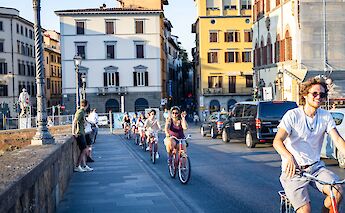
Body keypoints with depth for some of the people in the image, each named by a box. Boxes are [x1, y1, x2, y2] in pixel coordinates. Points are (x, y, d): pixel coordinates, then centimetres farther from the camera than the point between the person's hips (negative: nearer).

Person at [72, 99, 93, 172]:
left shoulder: (82, 112, 14)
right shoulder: (80, 112, -15)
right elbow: (74, 122, -21)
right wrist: (73, 133, -22)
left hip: (82, 133, 10)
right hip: (79, 134, -10)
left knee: (83, 150, 11)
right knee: (84, 150, -9)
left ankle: (84, 166, 15)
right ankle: (77, 166, -5)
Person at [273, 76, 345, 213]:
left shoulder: (325, 116, 2)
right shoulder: (293, 115, -12)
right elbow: (277, 141, -24)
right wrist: (289, 157, -44)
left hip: (315, 167, 4)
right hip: (293, 170, -4)